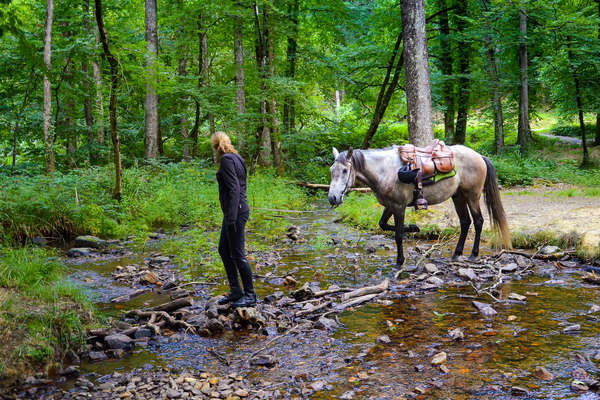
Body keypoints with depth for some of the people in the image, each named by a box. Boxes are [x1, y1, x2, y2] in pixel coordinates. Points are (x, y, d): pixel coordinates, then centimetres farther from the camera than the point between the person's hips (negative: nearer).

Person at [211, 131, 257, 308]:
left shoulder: (226, 160, -14)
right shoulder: (237, 159, 14)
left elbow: (234, 188, -22)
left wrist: (231, 217, -24)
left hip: (235, 212, -10)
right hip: (236, 211, 10)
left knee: (237, 254, -2)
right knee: (224, 250, 17)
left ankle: (250, 295, 8)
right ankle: (235, 291, 24)